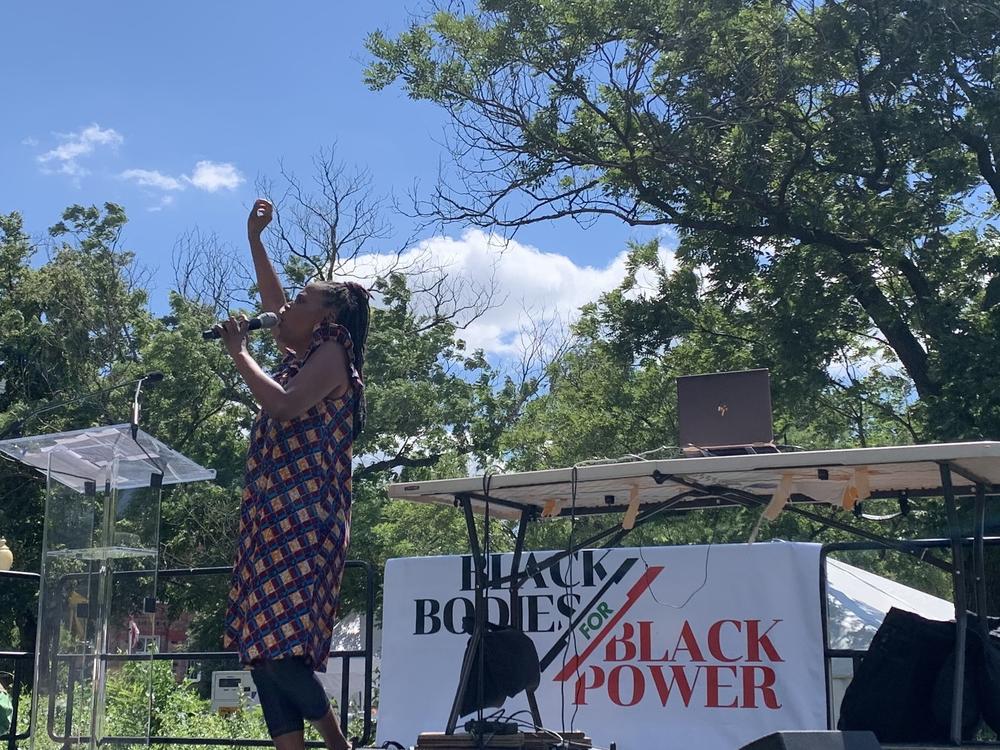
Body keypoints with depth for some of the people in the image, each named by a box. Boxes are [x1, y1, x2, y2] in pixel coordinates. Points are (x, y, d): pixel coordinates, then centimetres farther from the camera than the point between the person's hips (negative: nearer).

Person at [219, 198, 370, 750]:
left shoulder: (332, 354, -3)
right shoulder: (302, 353, 21)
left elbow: (283, 407, -19)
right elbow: (272, 303, 37)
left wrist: (238, 353, -7)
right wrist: (254, 239, 39)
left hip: (304, 518, -9)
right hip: (274, 516, 9)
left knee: (280, 641, -19)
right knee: (264, 644, 0)